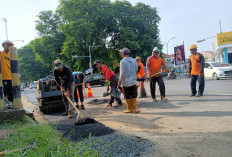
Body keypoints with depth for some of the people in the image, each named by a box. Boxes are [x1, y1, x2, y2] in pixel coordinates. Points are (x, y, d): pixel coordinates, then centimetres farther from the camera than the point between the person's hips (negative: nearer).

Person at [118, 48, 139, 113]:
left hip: (126, 82, -4)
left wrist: (120, 81, -5)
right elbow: (136, 70, 10)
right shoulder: (134, 60, 2)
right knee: (134, 96, 11)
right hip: (133, 81, 4)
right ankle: (135, 109, 14)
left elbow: (122, 72, -15)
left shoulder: (122, 61, -12)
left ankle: (129, 109, 16)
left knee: (127, 97, 8)